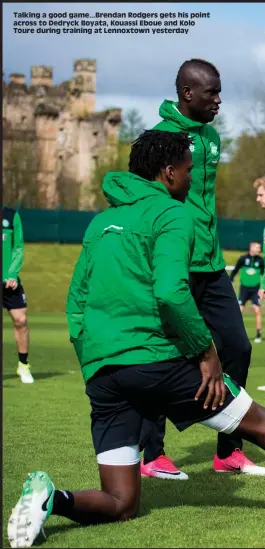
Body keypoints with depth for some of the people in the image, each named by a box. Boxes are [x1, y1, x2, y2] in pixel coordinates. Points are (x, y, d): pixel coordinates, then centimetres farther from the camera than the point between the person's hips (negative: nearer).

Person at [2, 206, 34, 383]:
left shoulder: (12, 216, 4)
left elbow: (19, 248, 6)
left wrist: (12, 274, -5)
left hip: (9, 280, 1)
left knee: (20, 319, -1)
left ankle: (23, 365, 16)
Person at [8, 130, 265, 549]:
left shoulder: (101, 222, 22)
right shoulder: (169, 213, -1)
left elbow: (76, 302, 23)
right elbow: (171, 291, -17)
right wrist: (206, 351, -9)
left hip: (100, 370, 7)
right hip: (156, 357, -6)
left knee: (121, 504, 8)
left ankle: (53, 499, -18)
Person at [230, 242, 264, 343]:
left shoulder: (260, 260, -1)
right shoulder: (243, 259, -5)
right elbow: (235, 270, 4)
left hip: (255, 289, 1)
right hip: (244, 288, -1)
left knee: (257, 311, -6)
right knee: (239, 311, -1)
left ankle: (258, 334, 1)